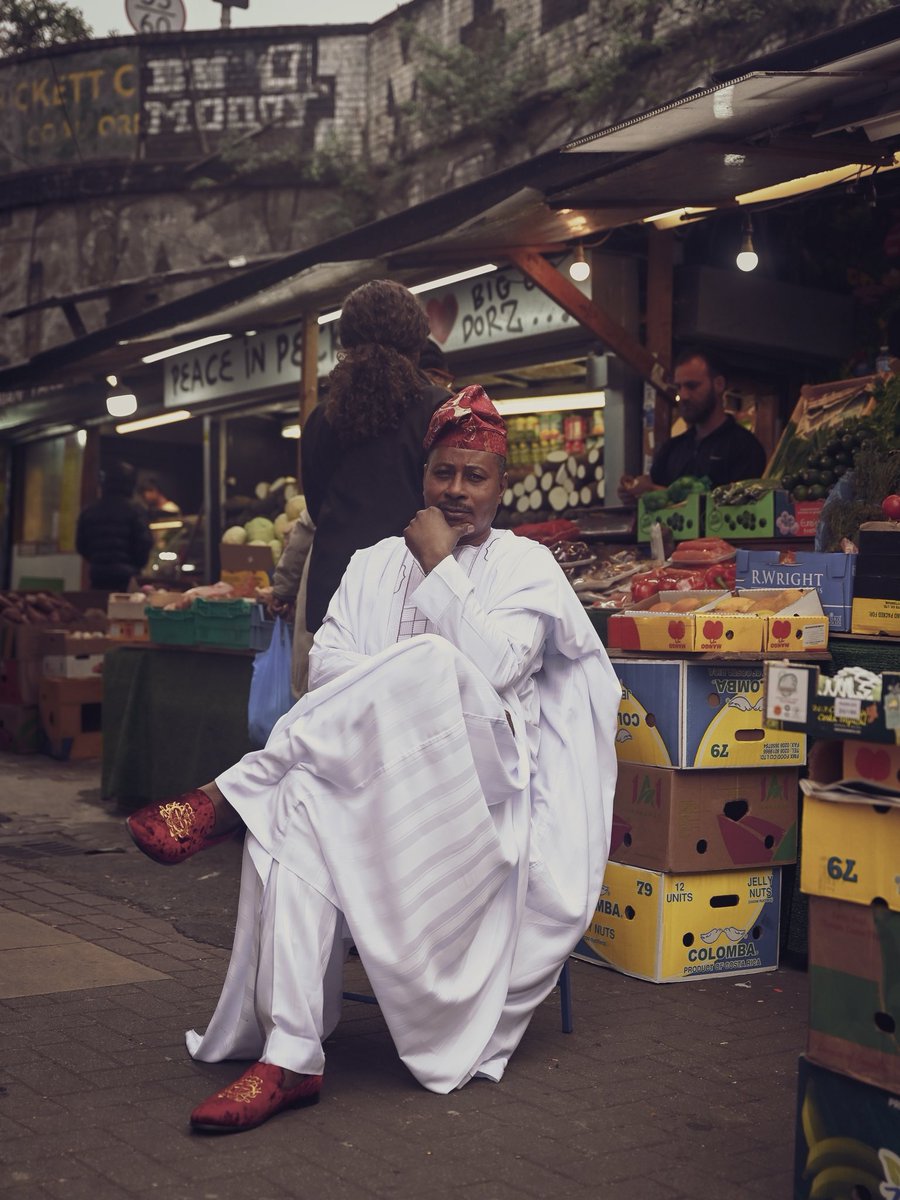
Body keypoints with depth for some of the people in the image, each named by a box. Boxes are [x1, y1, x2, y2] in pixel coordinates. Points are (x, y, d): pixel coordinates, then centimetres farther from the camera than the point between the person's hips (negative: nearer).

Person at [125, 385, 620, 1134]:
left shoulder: (526, 564, 6)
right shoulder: (376, 563, 18)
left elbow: (496, 666, -13)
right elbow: (325, 664, 5)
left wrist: (441, 566, -9)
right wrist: (379, 702, -14)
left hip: (482, 772, -3)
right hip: (370, 770, 3)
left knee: (427, 661, -35)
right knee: (297, 805, -34)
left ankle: (226, 798, -30)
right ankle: (290, 1058, -35)